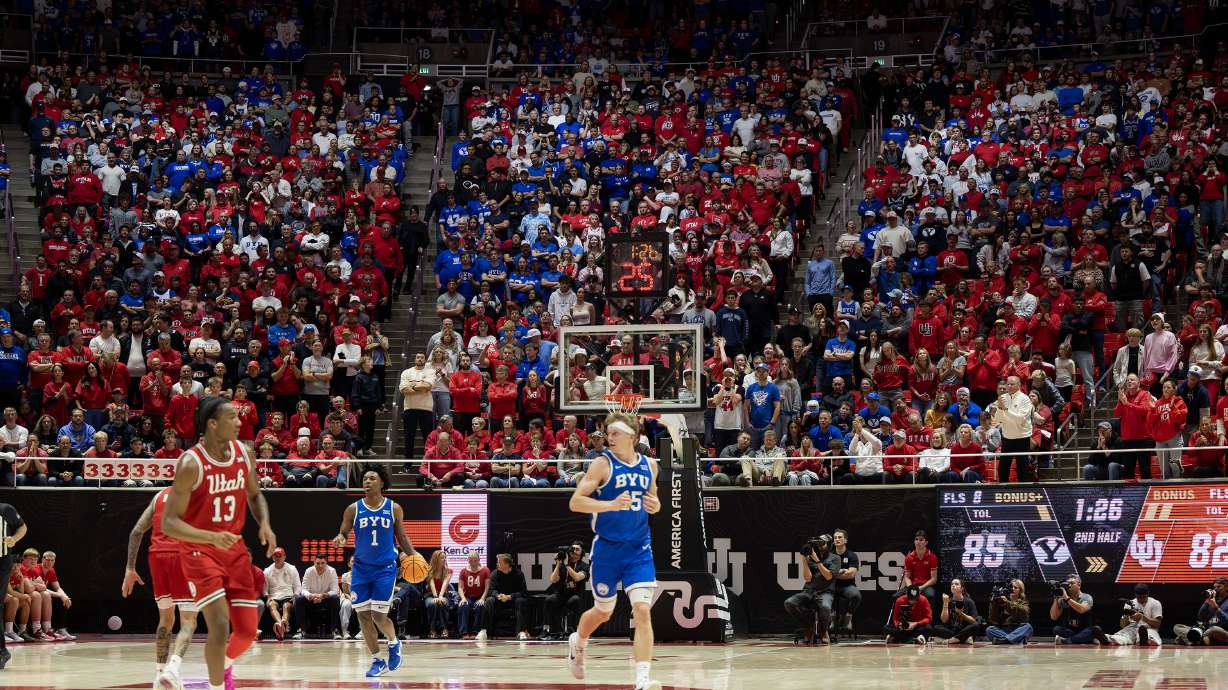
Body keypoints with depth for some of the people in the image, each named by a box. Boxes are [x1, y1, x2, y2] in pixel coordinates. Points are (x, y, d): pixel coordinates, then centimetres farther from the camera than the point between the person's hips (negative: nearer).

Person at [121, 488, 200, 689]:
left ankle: (160, 673, 18)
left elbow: (136, 532, 13)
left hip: (157, 556, 4)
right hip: (182, 556, -4)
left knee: (165, 619, 20)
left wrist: (130, 568, 15)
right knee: (188, 622, -4)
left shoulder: (161, 495, 19)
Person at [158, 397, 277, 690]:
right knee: (220, 625, -19)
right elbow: (169, 523, -20)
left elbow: (255, 495, 18)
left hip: (234, 548, 6)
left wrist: (264, 523, -2)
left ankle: (225, 666, 35)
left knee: (247, 632, 4)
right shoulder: (191, 464, -19)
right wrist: (212, 537, -33)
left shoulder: (243, 452, 0)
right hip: (199, 550, -6)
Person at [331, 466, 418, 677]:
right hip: (361, 568, 2)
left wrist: (413, 555, -7)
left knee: (379, 615, -8)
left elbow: (402, 537, 9)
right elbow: (343, 533, 6)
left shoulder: (394, 508, 1)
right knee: (363, 615, 0)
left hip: (385, 568, -2)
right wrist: (340, 539, -18)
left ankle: (394, 643, 23)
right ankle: (377, 661, 12)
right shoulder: (353, 509, 1)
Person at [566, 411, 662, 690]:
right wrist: (609, 505, -28)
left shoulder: (649, 465, 5)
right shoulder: (603, 463, -9)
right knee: (603, 612, 13)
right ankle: (577, 643, 47)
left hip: (639, 549, 2)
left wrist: (655, 505, -1)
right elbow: (575, 502, -14)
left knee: (642, 610, -13)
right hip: (607, 549, -2)